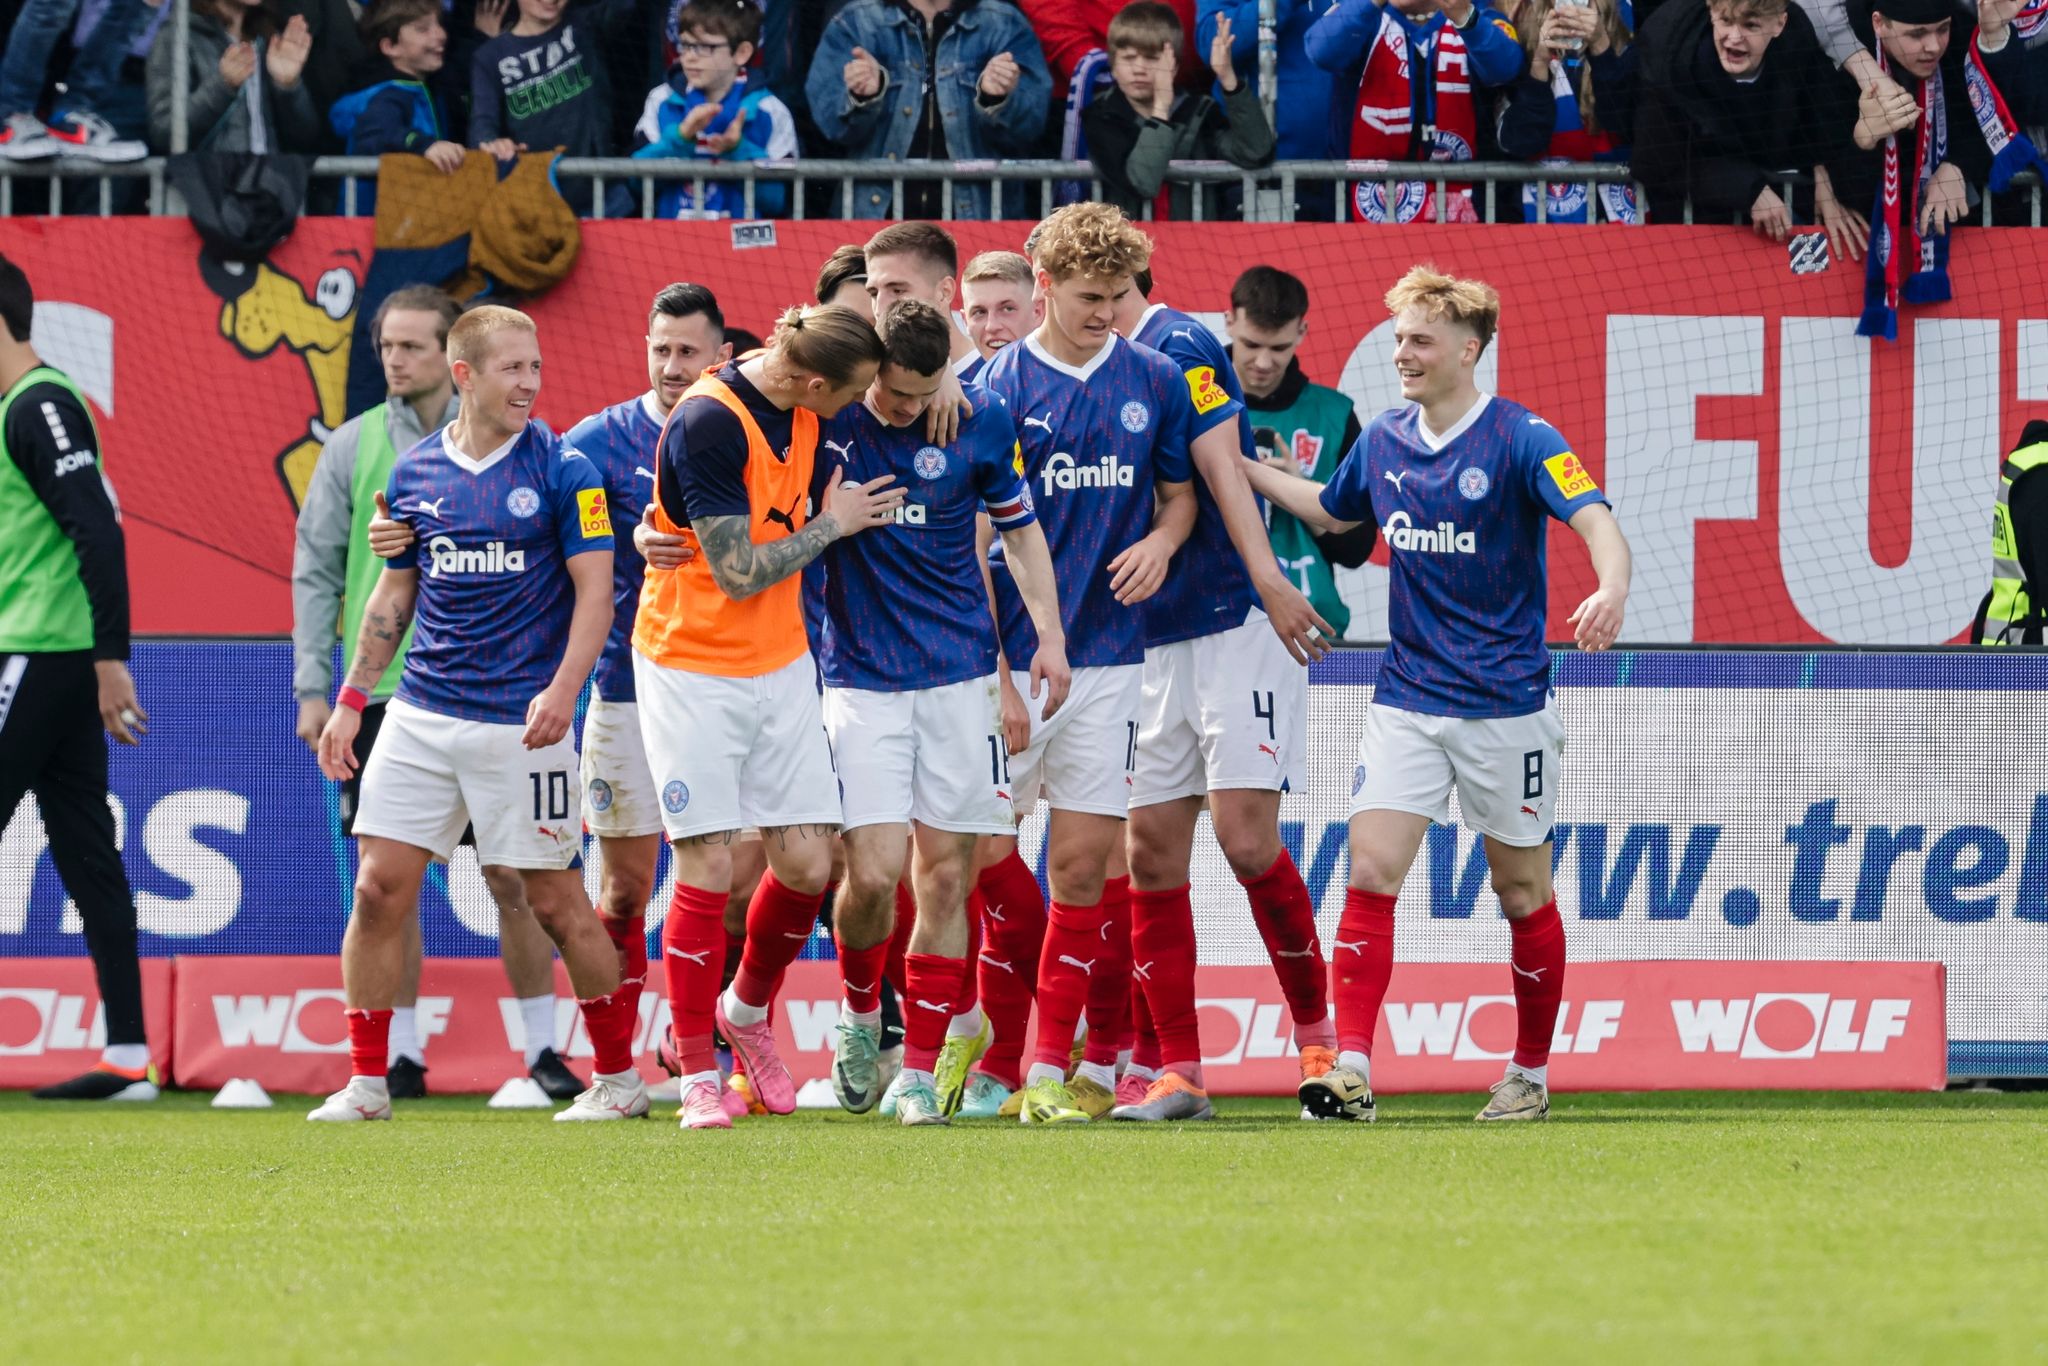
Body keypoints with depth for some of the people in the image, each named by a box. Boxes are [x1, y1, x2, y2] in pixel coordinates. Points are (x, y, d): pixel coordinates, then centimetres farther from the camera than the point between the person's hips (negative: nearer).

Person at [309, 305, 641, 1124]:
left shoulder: (561, 471, -4)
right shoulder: (414, 474, 7)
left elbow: (594, 590, -6)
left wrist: (562, 691, -20)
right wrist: (351, 700, 13)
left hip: (521, 724, -4)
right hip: (421, 716, 4)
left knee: (556, 902, 0)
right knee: (380, 888, -3)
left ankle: (618, 1077, 14)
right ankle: (366, 1081, 5)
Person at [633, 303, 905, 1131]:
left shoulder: (800, 405, -2)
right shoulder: (708, 422, -23)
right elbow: (740, 573, -22)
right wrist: (833, 524, -9)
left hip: (780, 665, 6)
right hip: (691, 669, -6)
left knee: (806, 863, 1)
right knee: (707, 869, -5)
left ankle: (748, 1012, 28)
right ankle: (698, 1078, 5)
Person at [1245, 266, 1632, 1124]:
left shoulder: (1522, 440, -11)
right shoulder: (1382, 442, 7)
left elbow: (1597, 522, -24)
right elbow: (1331, 511, 28)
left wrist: (1610, 588, -44)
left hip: (1505, 706, -4)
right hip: (1406, 700, 4)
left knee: (1523, 891, 8)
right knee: (1370, 872, -11)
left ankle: (1532, 1073, 22)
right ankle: (1351, 1069, -16)